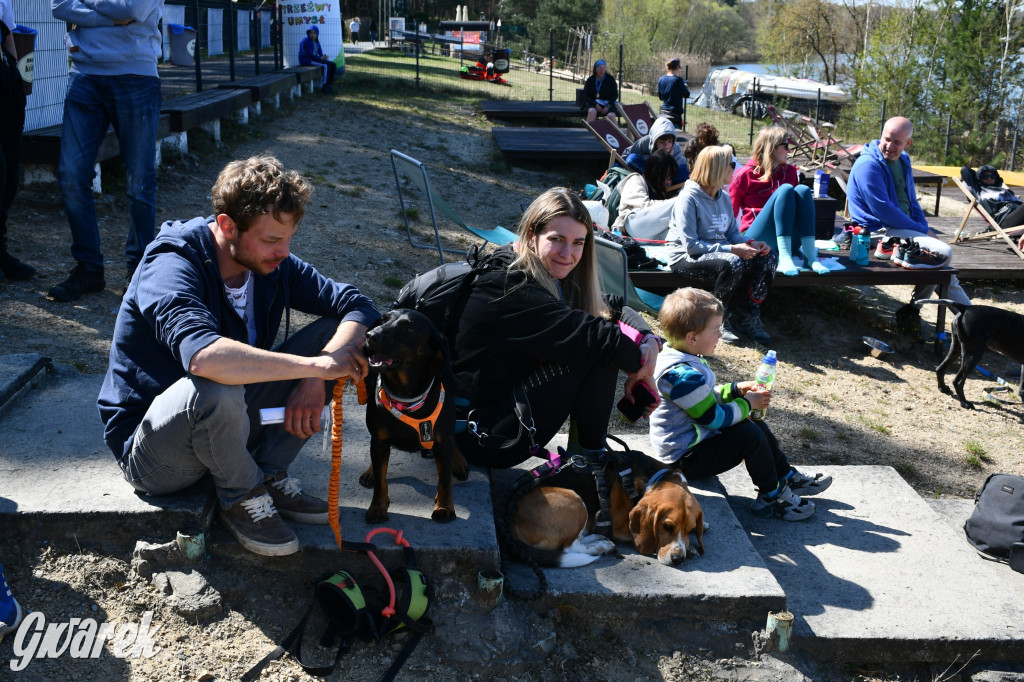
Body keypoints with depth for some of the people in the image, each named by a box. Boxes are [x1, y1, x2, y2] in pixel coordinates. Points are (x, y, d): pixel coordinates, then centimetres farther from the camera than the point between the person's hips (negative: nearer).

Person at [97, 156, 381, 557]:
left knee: (334, 332, -7)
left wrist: (316, 379, -24)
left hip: (230, 424, 7)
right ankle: (241, 497, -10)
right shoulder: (172, 268, -26)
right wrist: (315, 365, -38)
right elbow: (205, 356, -46)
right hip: (148, 449, -6)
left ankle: (269, 474, -2)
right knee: (215, 389, -41)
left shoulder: (269, 262, -6)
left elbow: (358, 306, -6)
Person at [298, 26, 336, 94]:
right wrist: (320, 58, -17)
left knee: (333, 65, -4)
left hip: (314, 59, 8)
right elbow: (309, 54, -17)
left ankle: (328, 85, -3)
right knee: (326, 65, -28)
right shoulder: (306, 41, -10)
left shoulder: (316, 41, 14)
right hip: (306, 60, -8)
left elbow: (320, 53, 15)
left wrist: (323, 57, -7)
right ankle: (324, 87, -26)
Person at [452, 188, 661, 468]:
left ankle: (589, 452, 2)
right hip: (483, 437, -9)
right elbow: (587, 335, -26)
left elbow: (617, 311, 5)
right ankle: (590, 456, -3)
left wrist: (649, 339, -15)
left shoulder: (555, 283, 8)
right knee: (595, 350, -18)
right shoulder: (511, 291, -21)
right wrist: (640, 359, -11)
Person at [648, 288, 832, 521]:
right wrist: (747, 404, -9)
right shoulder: (684, 375, -30)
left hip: (693, 438, 11)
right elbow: (715, 418, -24)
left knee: (756, 424, 14)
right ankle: (771, 497, -1)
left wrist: (735, 389, 8)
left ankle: (788, 477, 27)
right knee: (750, 435, -20)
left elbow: (704, 399, 19)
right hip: (686, 458, -11)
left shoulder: (681, 358, 4)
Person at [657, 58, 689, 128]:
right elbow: (687, 95, -2)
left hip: (663, 112, 6)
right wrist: (685, 86, 15)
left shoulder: (661, 79, 6)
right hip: (675, 112, -6)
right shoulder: (678, 80, -12)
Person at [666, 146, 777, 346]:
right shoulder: (688, 198, -17)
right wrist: (732, 249, -27)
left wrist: (751, 243, -9)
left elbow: (733, 233, 15)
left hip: (719, 252, 8)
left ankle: (748, 317, -3)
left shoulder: (724, 198, 10)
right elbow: (691, 246, -23)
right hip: (686, 258, -8)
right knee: (732, 263, -37)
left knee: (768, 257, -11)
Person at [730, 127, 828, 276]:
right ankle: (784, 258, -41)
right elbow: (731, 211, 2)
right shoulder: (745, 174, 0)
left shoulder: (790, 171, 15)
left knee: (803, 189, -18)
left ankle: (810, 257, -32)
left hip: (789, 240, 5)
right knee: (785, 189, -24)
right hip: (757, 239, -5)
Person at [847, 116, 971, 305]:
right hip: (881, 231, -9)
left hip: (904, 226, 9)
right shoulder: (868, 165, -17)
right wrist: (922, 231, -13)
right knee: (943, 253, -20)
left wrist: (925, 228, 3)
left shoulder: (903, 160, 11)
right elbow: (883, 211, -20)